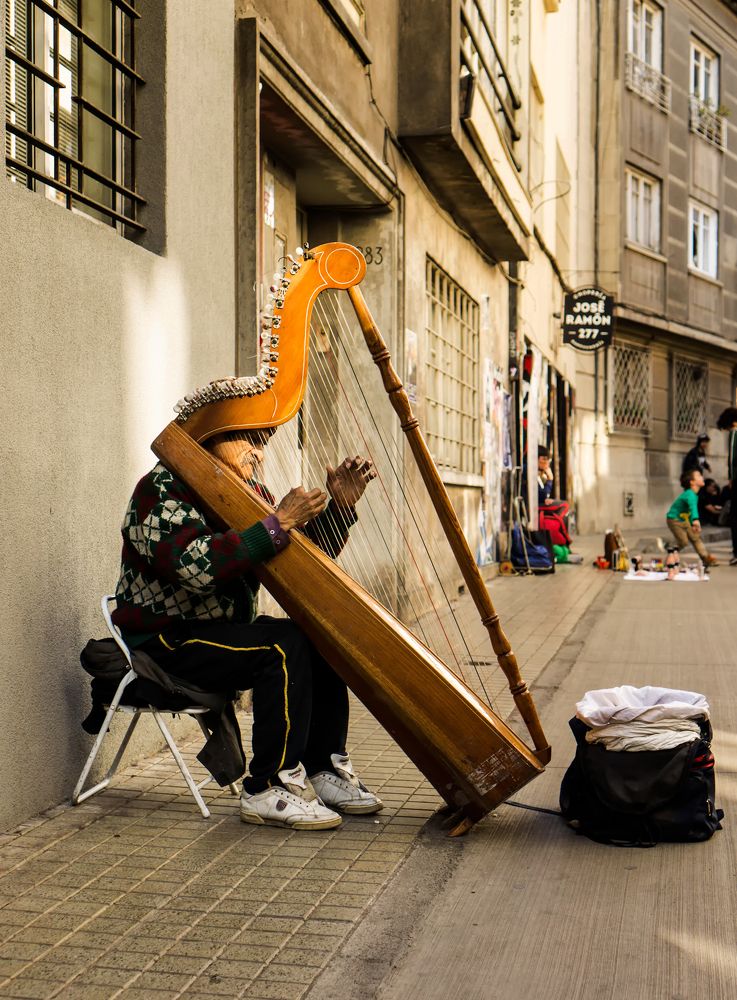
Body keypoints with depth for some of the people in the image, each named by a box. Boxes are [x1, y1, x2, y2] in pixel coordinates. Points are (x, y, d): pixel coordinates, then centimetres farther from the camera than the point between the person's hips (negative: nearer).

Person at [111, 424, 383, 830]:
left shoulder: (249, 490, 10)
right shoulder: (163, 489, -15)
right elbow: (197, 567, -32)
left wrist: (339, 506, -6)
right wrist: (277, 525, -31)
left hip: (223, 628, 9)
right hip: (166, 641, -9)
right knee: (284, 646, -27)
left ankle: (323, 770, -2)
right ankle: (269, 789, -22)